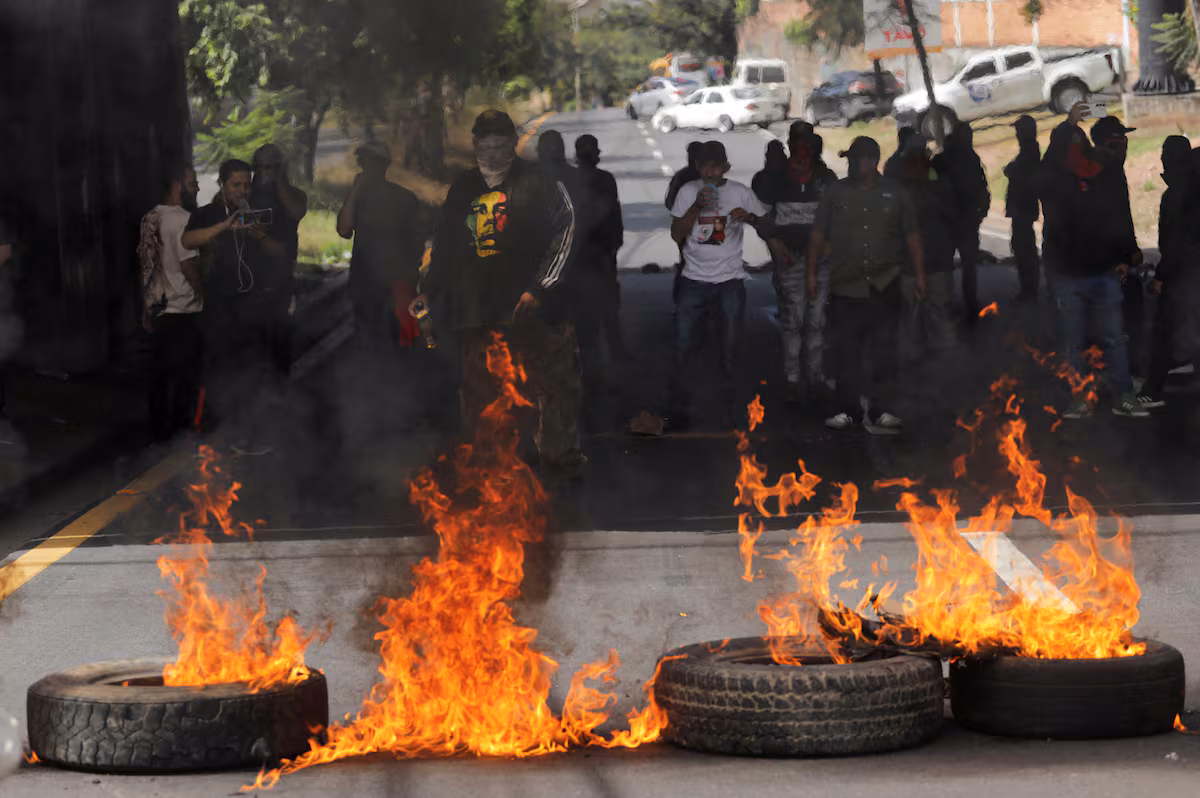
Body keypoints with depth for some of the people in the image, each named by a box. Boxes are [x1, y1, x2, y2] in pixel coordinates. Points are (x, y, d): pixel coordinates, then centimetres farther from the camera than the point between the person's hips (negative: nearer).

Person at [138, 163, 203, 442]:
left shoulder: (150, 218, 10)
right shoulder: (182, 219, -16)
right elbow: (188, 264, -20)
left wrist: (146, 309, 21)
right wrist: (203, 292, -5)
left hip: (157, 311, 8)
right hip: (182, 312, -8)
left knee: (160, 376, 15)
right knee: (185, 377, 1)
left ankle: (158, 432, 22)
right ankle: (182, 430, 6)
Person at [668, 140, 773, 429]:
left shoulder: (741, 192, 3)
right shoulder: (688, 192, 5)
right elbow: (676, 234, 1)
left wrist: (750, 217, -15)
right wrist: (697, 206, -12)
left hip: (730, 280, -1)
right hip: (694, 279, 1)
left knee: (729, 349, 1)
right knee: (682, 348, -4)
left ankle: (728, 413, 9)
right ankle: (679, 410, 6)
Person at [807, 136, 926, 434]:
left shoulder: (895, 194, 8)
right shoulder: (836, 193, 8)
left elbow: (912, 236, 11)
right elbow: (818, 235, 9)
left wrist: (919, 275, 8)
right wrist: (812, 272, 4)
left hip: (884, 286, 0)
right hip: (845, 286, 0)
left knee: (882, 351, -2)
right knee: (846, 350, 0)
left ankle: (875, 409, 0)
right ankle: (848, 409, 4)